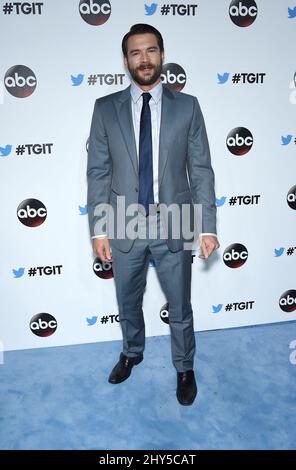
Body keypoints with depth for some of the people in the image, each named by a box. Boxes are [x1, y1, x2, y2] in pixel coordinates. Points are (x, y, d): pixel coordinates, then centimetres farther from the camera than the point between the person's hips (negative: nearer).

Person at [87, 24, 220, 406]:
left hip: (174, 226, -1)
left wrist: (208, 226, -8)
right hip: (124, 226, 1)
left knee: (180, 307, 13)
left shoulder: (187, 106, -1)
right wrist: (98, 229, -5)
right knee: (128, 303, 20)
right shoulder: (105, 108, 0)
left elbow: (201, 170, -3)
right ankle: (132, 352, 49)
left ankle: (184, 368, 39)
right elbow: (98, 172, -1)